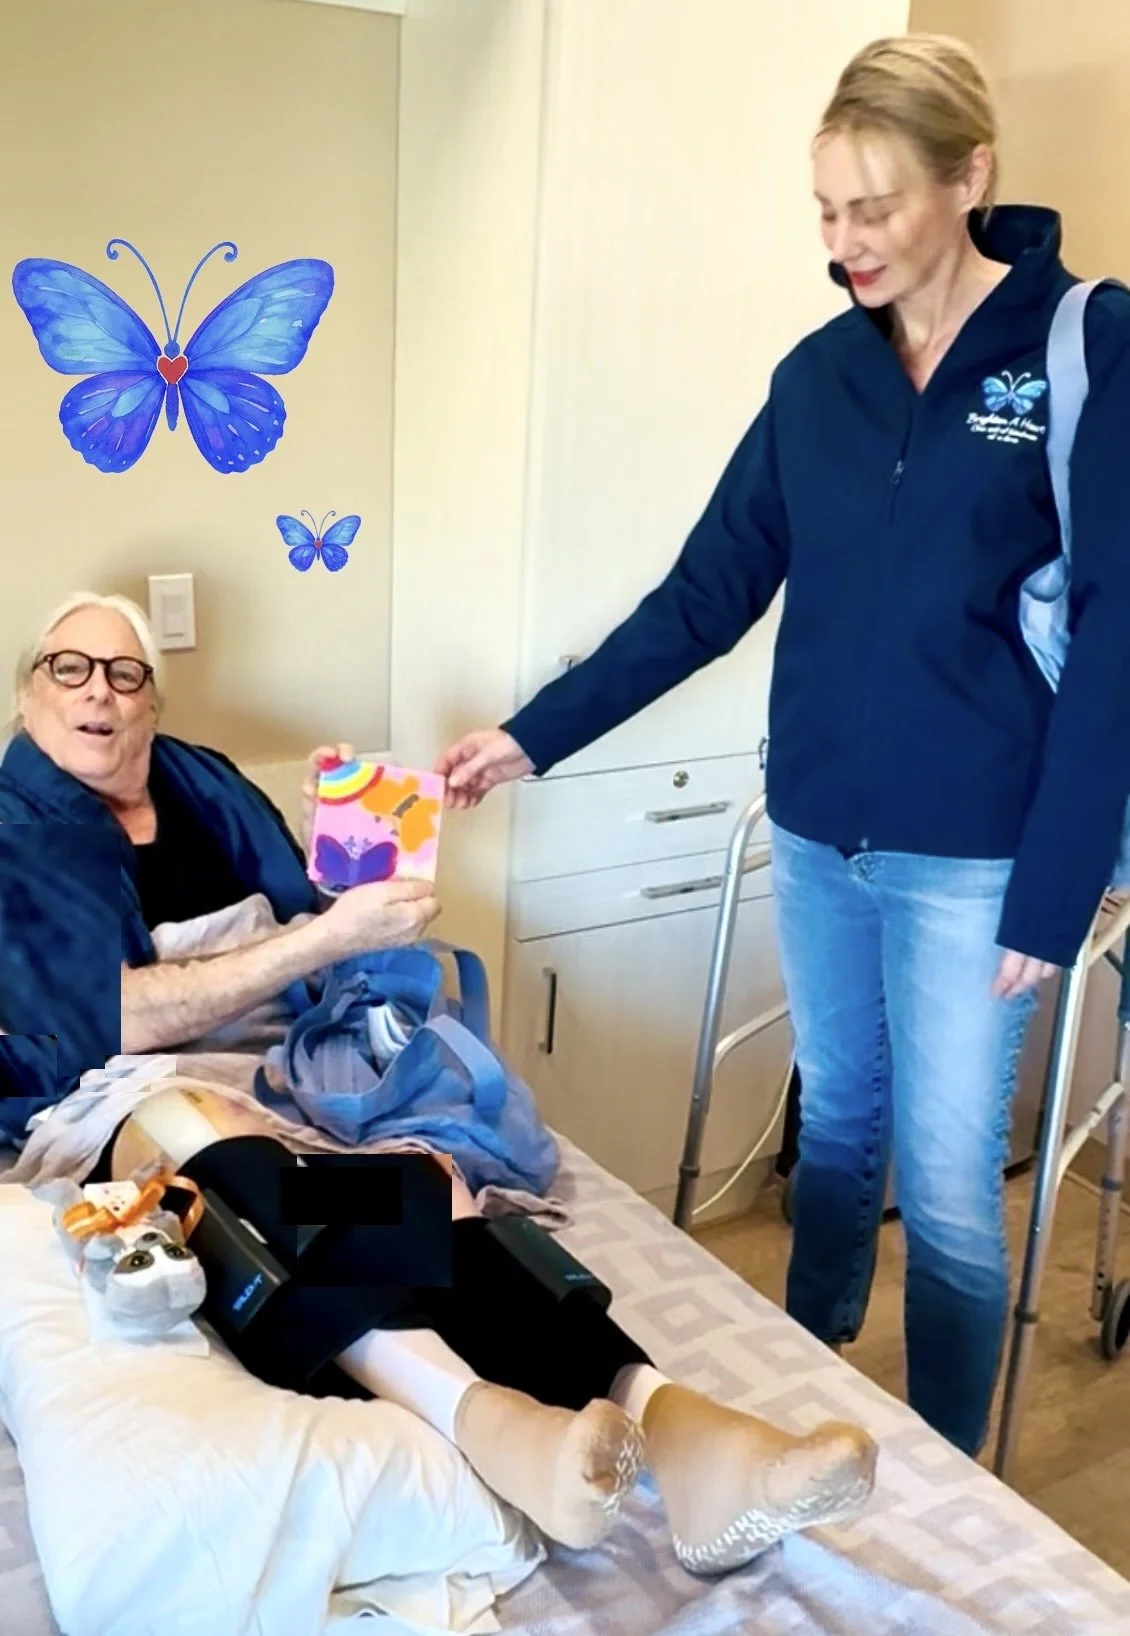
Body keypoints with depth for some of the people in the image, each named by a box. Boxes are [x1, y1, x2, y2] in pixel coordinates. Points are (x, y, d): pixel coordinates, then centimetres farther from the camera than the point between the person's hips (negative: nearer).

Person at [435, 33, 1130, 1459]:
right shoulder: (820, 373, 5)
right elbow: (706, 593, 5)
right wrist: (533, 735, -2)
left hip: (971, 856, -4)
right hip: (816, 834, 5)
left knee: (947, 1185, 3)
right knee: (834, 1120, 19)